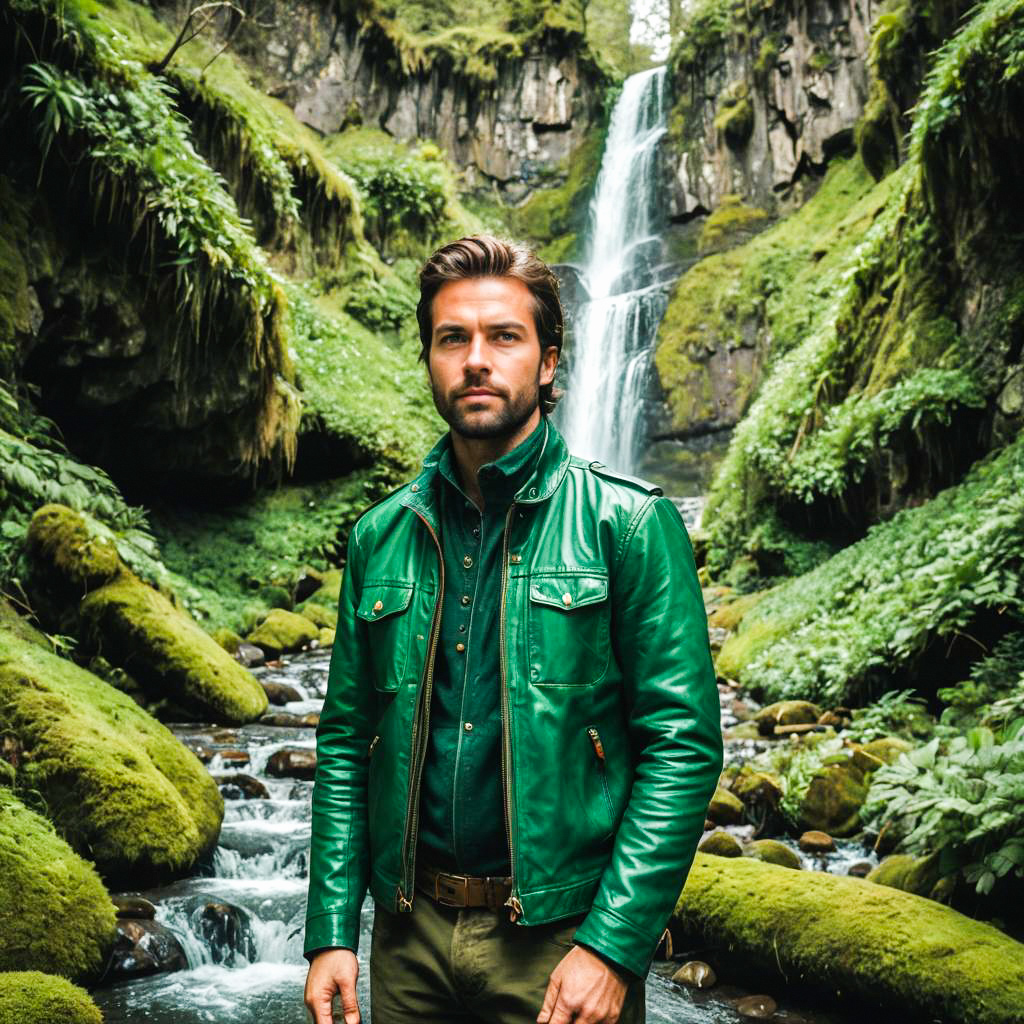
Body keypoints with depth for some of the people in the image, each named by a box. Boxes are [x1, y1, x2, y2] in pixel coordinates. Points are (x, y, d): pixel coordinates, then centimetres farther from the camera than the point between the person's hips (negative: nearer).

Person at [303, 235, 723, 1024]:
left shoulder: (628, 523, -8)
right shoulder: (380, 538, 4)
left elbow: (684, 743, -12)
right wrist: (331, 931, 1)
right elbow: (344, 743, 7)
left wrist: (613, 945, -17)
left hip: (561, 937, -3)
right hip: (409, 937, 4)